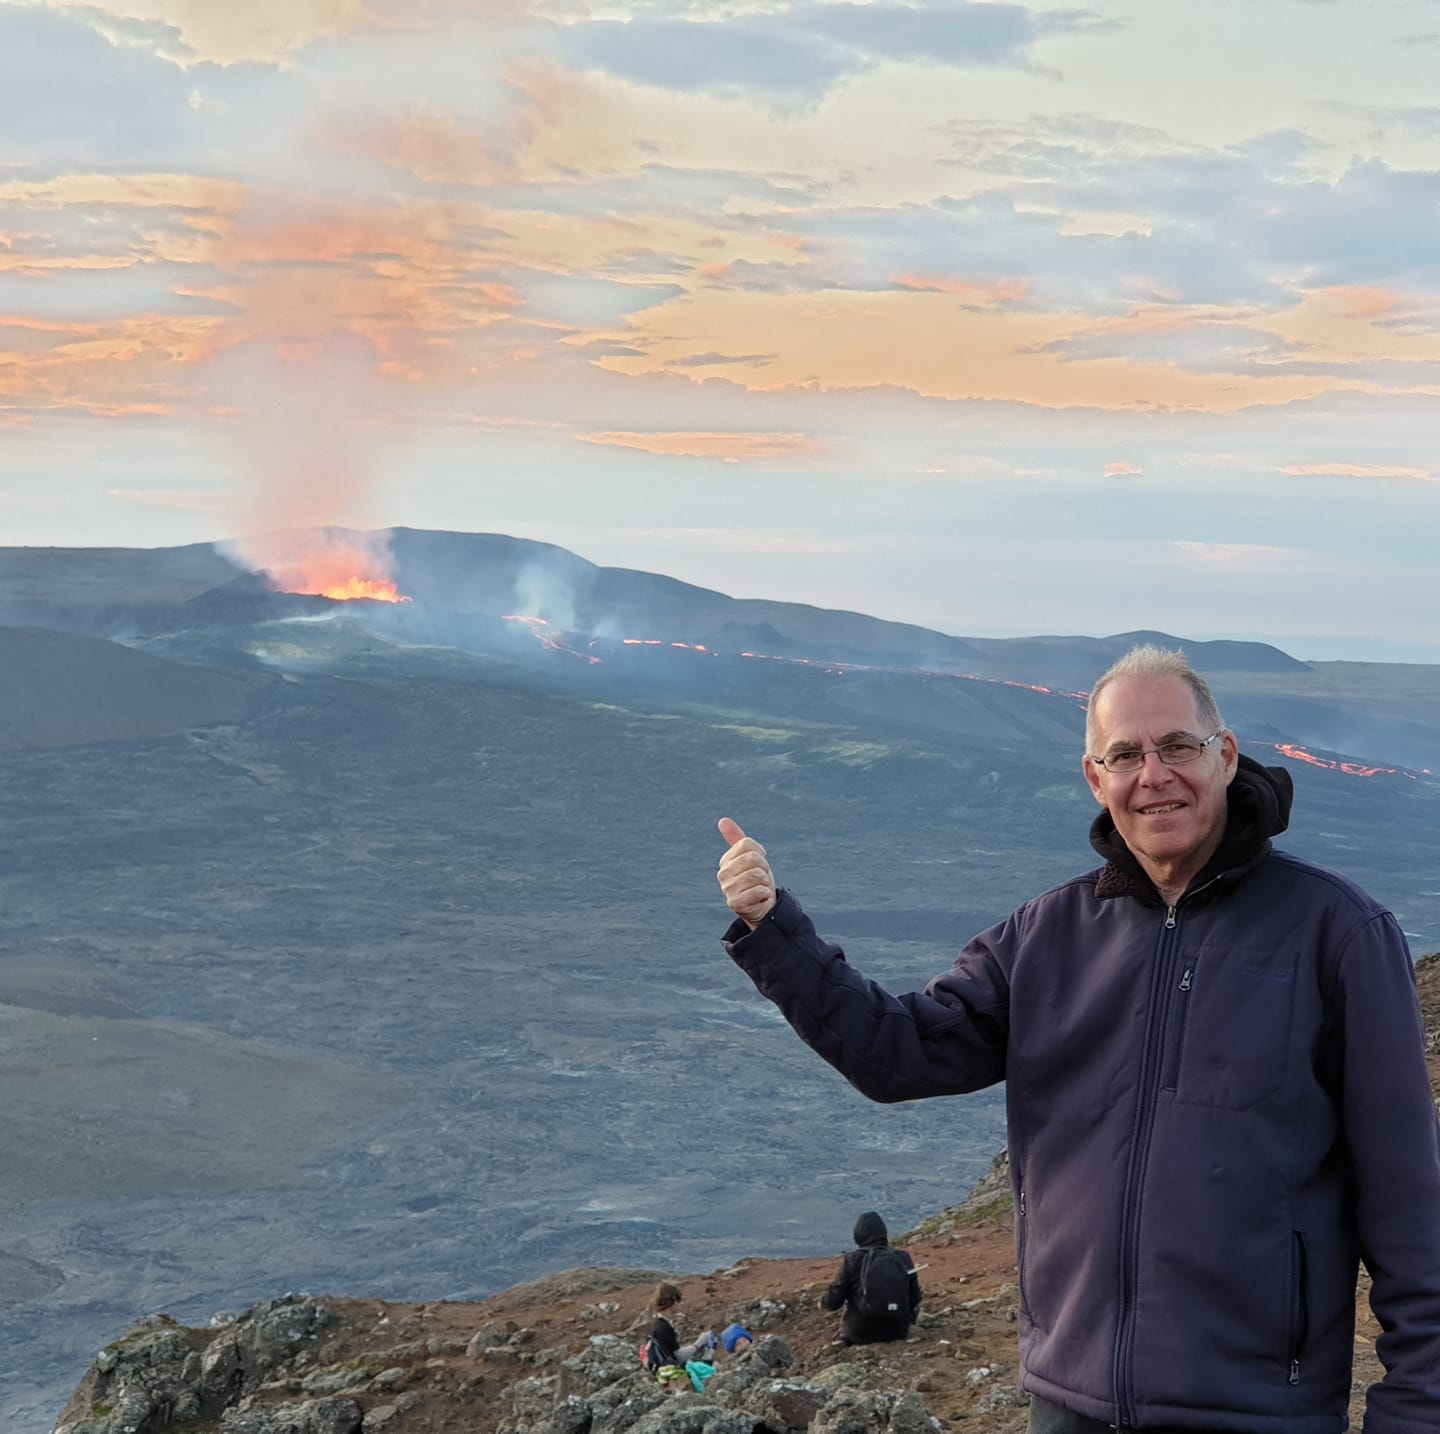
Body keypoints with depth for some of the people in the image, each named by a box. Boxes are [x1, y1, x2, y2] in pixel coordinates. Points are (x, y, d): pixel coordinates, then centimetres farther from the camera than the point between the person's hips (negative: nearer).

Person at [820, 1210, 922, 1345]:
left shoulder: (852, 1260, -13)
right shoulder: (903, 1258, -4)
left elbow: (834, 1300, -8)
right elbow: (914, 1299, 1)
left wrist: (823, 1302, 16)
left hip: (862, 1334, -2)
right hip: (898, 1332, 2)